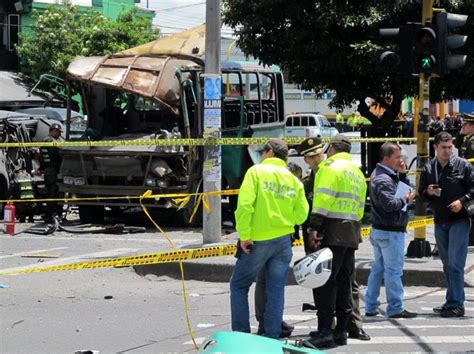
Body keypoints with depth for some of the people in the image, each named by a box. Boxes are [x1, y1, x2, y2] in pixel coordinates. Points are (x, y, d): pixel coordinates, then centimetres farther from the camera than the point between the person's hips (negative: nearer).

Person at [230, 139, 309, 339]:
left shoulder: (256, 171, -6)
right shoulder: (293, 180, 7)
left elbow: (245, 204, -17)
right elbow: (301, 215, 2)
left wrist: (244, 235, -14)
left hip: (258, 240, -4)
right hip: (283, 241, 4)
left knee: (239, 286, 9)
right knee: (276, 290, 8)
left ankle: (241, 335, 5)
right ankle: (272, 338, 6)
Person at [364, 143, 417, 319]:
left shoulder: (389, 176, 15)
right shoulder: (383, 179, -18)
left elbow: (405, 189, 18)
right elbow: (389, 204, -27)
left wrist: (402, 172, 6)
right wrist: (406, 199, -12)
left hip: (379, 230, 11)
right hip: (390, 232, -11)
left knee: (378, 268, 14)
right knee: (394, 270, -5)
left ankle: (370, 306, 18)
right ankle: (395, 308, -1)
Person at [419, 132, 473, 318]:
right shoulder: (428, 169, 9)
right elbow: (421, 193, 15)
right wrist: (429, 192, -6)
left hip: (459, 220, -5)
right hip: (439, 222, 5)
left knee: (455, 264, -12)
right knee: (447, 264, 12)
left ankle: (456, 304, -11)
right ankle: (452, 302, 20)